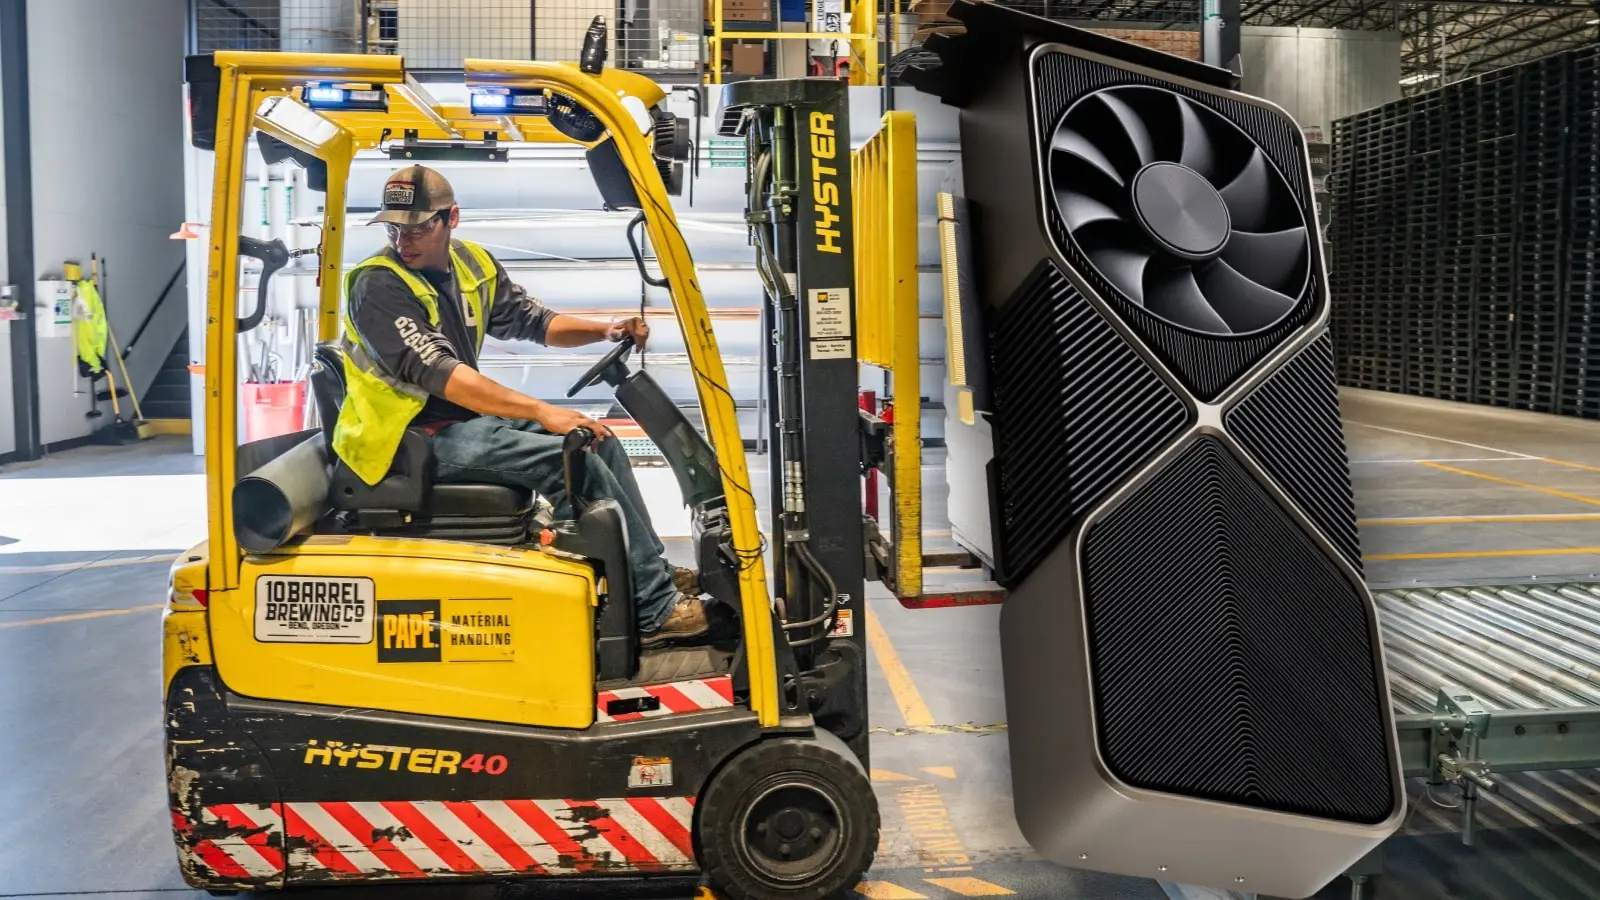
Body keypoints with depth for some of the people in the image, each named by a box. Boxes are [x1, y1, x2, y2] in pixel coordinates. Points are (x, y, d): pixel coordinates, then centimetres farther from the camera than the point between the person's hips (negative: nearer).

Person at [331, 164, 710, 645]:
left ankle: (655, 572, 10)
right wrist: (543, 412, -33)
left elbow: (532, 320, 16)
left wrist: (606, 331, -2)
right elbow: (439, 374, -28)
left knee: (598, 439, 4)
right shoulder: (378, 286, -18)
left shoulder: (473, 264, 4)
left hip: (464, 417, 8)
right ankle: (655, 609, -17)